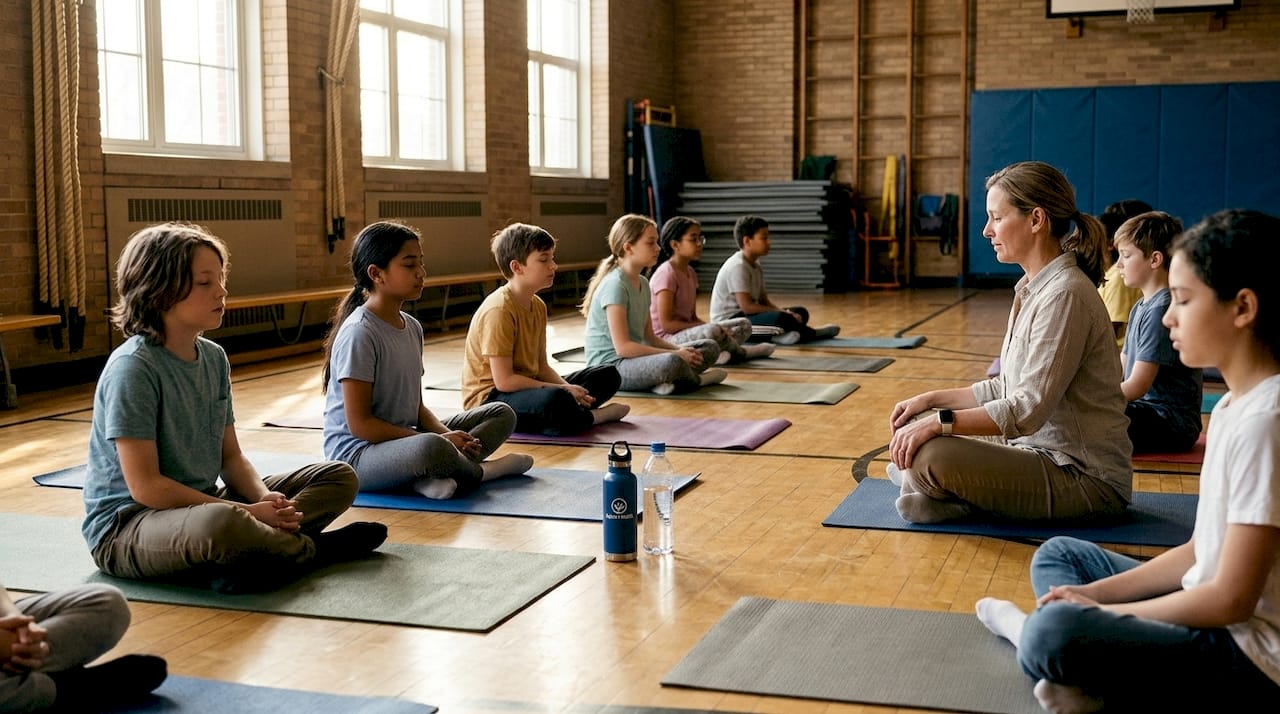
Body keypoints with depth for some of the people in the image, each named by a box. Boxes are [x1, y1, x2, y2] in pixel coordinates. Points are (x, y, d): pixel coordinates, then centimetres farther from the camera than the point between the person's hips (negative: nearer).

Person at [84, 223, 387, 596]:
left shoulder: (214, 358, 6)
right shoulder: (132, 368, -17)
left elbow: (231, 457, 9)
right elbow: (145, 486, -21)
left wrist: (264, 497, -13)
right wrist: (247, 513, -22)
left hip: (200, 505, 8)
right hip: (125, 525, -8)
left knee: (340, 477, 5)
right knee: (222, 523, -42)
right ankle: (310, 548, -10)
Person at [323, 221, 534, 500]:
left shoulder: (412, 327, 9)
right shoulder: (359, 334, -17)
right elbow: (360, 424, -20)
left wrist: (447, 434, -8)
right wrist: (440, 441, -19)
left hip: (405, 439, 10)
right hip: (356, 454, -9)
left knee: (502, 414, 6)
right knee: (432, 449, -41)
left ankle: (437, 475, -19)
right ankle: (479, 470, -6)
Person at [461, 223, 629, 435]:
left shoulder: (538, 306, 8)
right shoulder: (498, 310, -20)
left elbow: (542, 367, 11)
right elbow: (504, 381, -23)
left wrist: (569, 390, -10)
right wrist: (563, 390, -18)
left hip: (527, 387, 10)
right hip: (489, 398, -10)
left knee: (608, 375, 11)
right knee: (555, 399, -40)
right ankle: (592, 417, -8)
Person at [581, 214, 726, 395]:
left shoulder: (643, 283, 13)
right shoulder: (614, 285, -16)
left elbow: (649, 337, 15)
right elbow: (623, 347, -22)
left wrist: (681, 350, -4)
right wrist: (675, 354, -20)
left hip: (634, 358, 10)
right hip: (610, 365, -10)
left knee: (710, 347, 4)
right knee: (671, 362, -38)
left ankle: (665, 380, -17)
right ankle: (695, 379, -5)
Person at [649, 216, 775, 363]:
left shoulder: (690, 272, 14)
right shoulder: (666, 274, -15)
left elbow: (693, 317, 14)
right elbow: (667, 324, -21)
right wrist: (708, 326, -20)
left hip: (687, 333, 10)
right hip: (666, 339, -10)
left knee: (744, 325, 8)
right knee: (712, 331, -36)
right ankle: (740, 352, -4)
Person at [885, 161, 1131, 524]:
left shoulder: (1065, 295, -20)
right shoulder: (1033, 289, 11)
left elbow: (1028, 409, -25)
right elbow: (1007, 389, 16)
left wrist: (940, 422, -24)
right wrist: (931, 399, 8)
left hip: (1084, 476, -10)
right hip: (1041, 449, 10)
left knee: (929, 456, -29)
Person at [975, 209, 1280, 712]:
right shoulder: (1234, 406, 7)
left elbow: (1231, 599, -21)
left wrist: (1100, 610, -10)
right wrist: (1095, 594, 2)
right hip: (1213, 618, 11)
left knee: (1054, 632, -33)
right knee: (1058, 556, 19)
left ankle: (1027, 628, -1)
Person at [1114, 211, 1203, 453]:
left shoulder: (1162, 310, -14)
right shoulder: (1140, 307, 18)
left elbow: (1136, 387, -18)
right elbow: (1118, 372, 19)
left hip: (1172, 422, -10)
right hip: (1146, 409, 10)